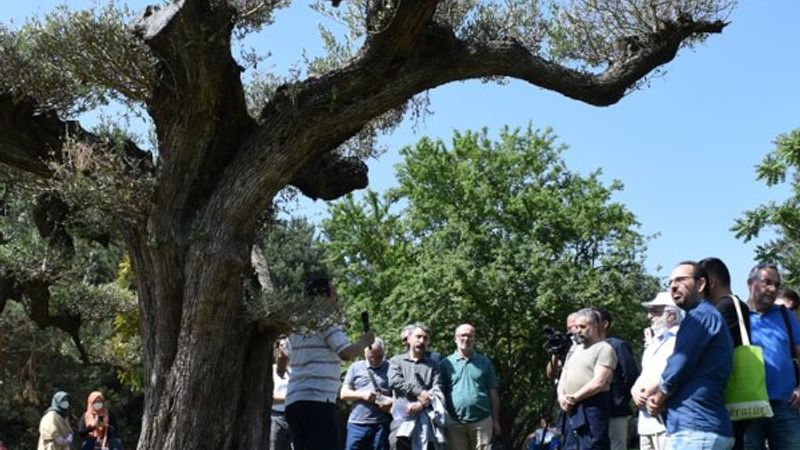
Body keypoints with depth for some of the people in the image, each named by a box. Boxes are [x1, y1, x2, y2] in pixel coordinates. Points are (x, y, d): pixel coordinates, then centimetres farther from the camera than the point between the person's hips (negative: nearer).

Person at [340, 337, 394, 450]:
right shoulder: (356, 367, 12)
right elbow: (343, 394, 9)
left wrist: (392, 402, -15)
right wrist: (362, 395, -9)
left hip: (382, 424, -1)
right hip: (357, 423, 1)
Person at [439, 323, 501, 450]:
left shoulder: (485, 362, 8)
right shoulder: (446, 363, 5)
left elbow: (493, 393, 10)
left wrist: (496, 421, 7)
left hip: (482, 422, 0)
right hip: (454, 423, 0)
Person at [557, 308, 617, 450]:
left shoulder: (604, 349, -4)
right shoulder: (574, 349, 22)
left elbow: (598, 383, -14)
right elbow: (563, 377, 19)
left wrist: (574, 398, -10)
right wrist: (562, 397, -1)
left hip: (592, 409, -8)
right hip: (571, 410, 8)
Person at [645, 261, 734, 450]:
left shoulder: (700, 315, -8)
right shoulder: (707, 316, 24)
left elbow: (677, 369, -13)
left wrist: (657, 399, 6)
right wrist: (660, 399, 5)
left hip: (696, 429, -10)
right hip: (706, 426, 10)